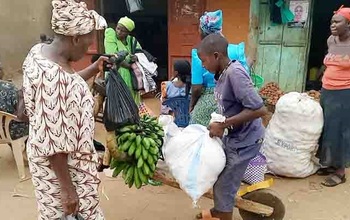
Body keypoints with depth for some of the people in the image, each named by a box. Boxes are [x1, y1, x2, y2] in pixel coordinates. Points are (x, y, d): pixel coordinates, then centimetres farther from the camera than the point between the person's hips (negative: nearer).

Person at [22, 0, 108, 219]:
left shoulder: (39, 51, -3)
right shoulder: (52, 77, -32)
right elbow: (52, 144, -28)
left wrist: (95, 69, 12)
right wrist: (67, 189, -19)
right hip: (60, 168, -9)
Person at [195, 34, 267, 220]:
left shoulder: (235, 73, -26)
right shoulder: (223, 73, 2)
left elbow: (259, 109, -31)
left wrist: (223, 124, -26)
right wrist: (220, 125, 0)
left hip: (244, 140, -9)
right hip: (232, 136, 9)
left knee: (225, 185, 5)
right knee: (218, 175, 22)